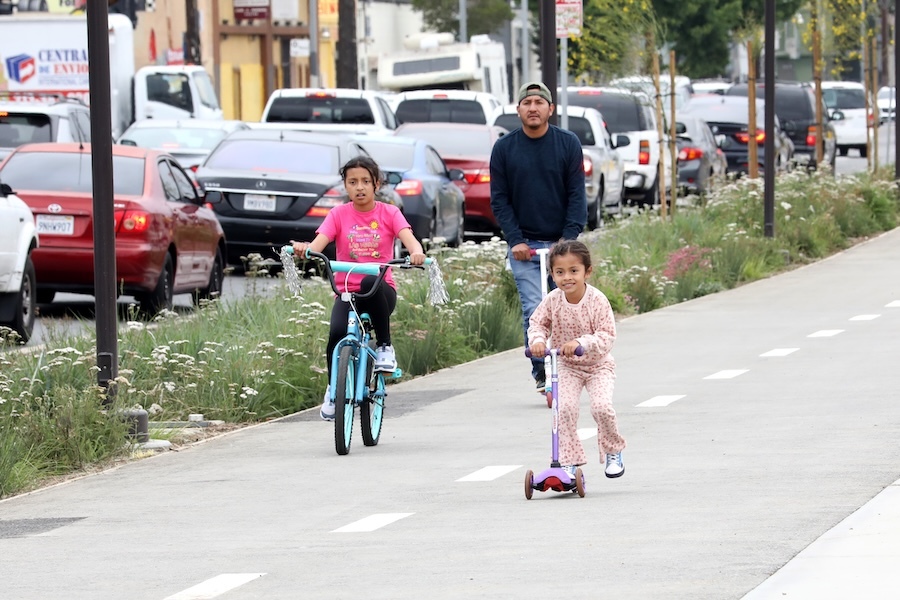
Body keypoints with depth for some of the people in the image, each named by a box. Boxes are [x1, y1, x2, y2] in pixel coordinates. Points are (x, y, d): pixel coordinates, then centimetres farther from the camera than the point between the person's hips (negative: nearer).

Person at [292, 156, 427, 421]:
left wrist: (416, 252, -35)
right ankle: (333, 390, 0)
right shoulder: (339, 215, 6)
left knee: (370, 283, -38)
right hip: (346, 291, 1)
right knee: (337, 332, -27)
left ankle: (384, 346, -18)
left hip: (380, 290, -1)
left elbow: (408, 238, -11)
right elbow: (319, 242, -9)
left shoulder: (388, 213, 6)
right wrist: (303, 249, -33)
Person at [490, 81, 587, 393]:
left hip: (562, 242, 0)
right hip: (524, 245, 0)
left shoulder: (568, 144, 1)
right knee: (534, 310, -12)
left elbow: (577, 195, -1)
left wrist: (569, 238, -11)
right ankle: (542, 374, -7)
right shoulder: (504, 148, 2)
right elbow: (500, 200, 3)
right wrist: (515, 240, -9)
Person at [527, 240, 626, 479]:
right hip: (566, 366, 3)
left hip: (598, 365, -3)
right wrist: (538, 340, -19)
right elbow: (537, 322, 4)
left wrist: (580, 343, -37)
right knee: (565, 407, -19)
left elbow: (607, 337, -22)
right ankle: (569, 460, -7)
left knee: (601, 406, -21)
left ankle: (613, 452, 7)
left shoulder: (597, 300, -20)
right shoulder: (553, 300, -10)